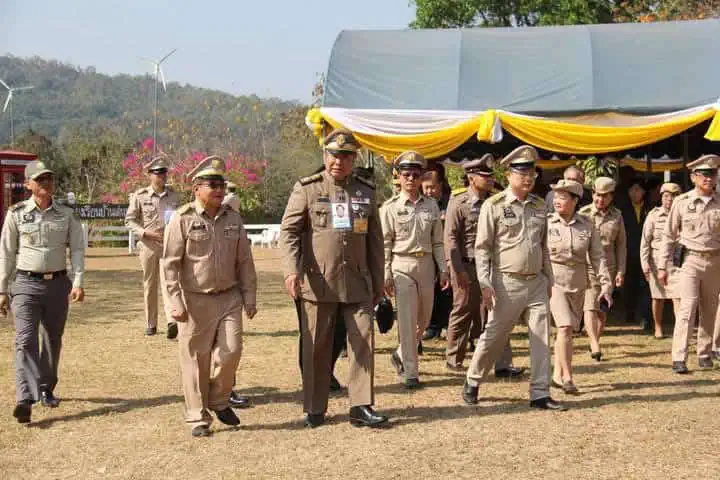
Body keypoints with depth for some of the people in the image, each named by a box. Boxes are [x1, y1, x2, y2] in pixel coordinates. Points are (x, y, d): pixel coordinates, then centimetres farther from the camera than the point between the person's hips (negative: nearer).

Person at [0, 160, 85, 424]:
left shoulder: (66, 214, 3)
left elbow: (77, 249, 2)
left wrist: (78, 282, -10)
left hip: (58, 283, 2)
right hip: (27, 284, -2)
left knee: (53, 340, 12)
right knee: (25, 340, -13)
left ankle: (47, 389, 31)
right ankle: (25, 399, -20)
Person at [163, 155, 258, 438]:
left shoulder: (233, 219, 8)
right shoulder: (183, 219, -6)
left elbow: (245, 261, 12)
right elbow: (170, 263, -8)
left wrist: (249, 297, 8)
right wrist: (176, 303, -14)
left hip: (230, 297, 3)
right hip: (196, 301, -3)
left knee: (231, 350, -7)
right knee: (196, 360, 3)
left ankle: (219, 401, 20)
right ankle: (198, 418, 16)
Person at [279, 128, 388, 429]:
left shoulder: (366, 192, 11)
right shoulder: (307, 189, 1)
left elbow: (375, 240, 16)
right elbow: (289, 231, -5)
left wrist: (378, 282, 16)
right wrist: (292, 269, -20)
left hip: (357, 283, 3)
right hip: (319, 282, -2)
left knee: (363, 341, -3)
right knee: (316, 347, 5)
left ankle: (361, 407, 4)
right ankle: (314, 409, 16)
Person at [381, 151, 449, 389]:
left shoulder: (431, 205, 7)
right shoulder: (391, 207, -2)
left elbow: (437, 241, 10)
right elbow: (385, 244, -3)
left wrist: (443, 269, 4)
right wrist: (386, 276, -7)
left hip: (426, 265, 4)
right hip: (402, 266, -4)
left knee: (424, 318, 12)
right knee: (407, 320, -5)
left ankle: (401, 355, 35)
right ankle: (410, 372, 2)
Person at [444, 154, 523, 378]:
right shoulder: (458, 203, -6)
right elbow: (451, 238, -10)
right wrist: (458, 270, -15)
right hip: (467, 267, -5)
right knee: (463, 313, 5)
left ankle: (502, 364, 1)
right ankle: (454, 360, 20)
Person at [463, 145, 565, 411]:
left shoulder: (539, 205, 11)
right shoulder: (494, 205, -6)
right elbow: (482, 247, -7)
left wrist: (549, 279, 17)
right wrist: (485, 284, -13)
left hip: (537, 282, 5)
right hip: (508, 283, -5)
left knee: (541, 337, 0)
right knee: (494, 336, 4)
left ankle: (540, 394, 6)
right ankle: (472, 381, 24)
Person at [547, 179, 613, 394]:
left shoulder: (587, 225, 2)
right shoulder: (546, 223, -4)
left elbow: (597, 257, 3)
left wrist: (606, 284, -3)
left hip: (578, 284, 3)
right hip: (553, 282, -3)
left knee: (567, 329, 10)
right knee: (565, 327, -16)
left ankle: (557, 375, 22)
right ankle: (567, 377, -12)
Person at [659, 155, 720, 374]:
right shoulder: (682, 202, -1)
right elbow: (670, 236, 3)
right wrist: (663, 266, 2)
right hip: (690, 260, -3)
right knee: (687, 307, -11)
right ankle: (679, 358, -12)